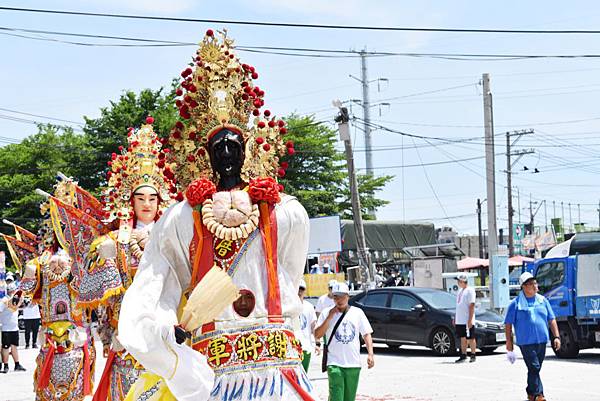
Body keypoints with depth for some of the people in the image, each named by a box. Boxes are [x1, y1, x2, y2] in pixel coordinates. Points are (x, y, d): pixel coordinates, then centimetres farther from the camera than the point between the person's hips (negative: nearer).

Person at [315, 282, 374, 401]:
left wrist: (370, 354, -5)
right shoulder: (326, 313, 2)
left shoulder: (357, 312, 7)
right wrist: (329, 317, -12)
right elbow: (317, 334, -5)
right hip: (334, 363, -3)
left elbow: (366, 334, 7)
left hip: (353, 364, 3)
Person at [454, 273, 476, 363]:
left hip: (467, 321, -8)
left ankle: (473, 355, 7)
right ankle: (463, 356, 15)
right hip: (459, 321, 8)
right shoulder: (460, 291, 16)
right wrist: (455, 318, 18)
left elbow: (472, 306, -15)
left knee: (470, 338, -1)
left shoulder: (470, 291, -10)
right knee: (463, 338, 10)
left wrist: (470, 320, -20)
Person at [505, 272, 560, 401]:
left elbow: (551, 320, 13)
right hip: (526, 342, -5)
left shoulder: (543, 301, 10)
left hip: (542, 341, 5)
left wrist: (556, 337, 4)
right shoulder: (515, 304, -4)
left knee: (535, 369, 13)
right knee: (534, 368, -12)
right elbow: (508, 324, -2)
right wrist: (509, 344, -5)